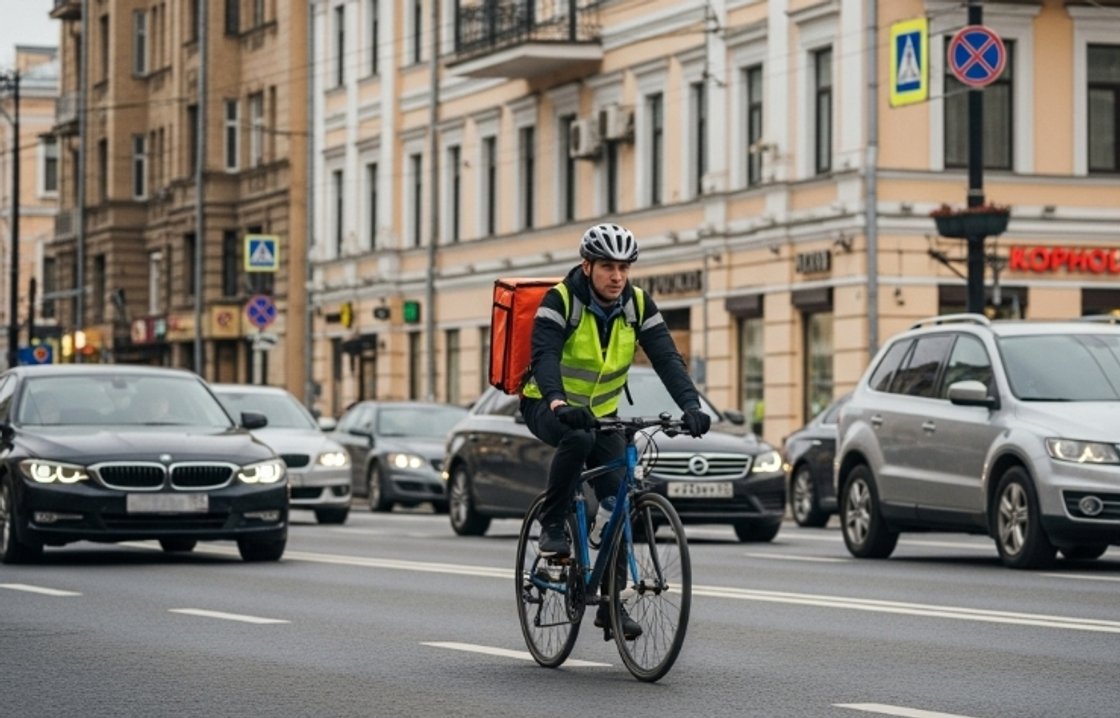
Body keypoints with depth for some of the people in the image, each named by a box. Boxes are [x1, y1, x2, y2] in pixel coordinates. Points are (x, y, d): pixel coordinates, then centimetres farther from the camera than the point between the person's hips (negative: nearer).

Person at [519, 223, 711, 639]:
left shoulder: (638, 306, -9)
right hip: (547, 407, -4)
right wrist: (557, 403, -53)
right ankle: (552, 527, -22)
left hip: (599, 414, 5)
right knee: (578, 438, -39)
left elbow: (667, 358, -18)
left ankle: (610, 603, 2)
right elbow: (544, 355, -34)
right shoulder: (561, 300, -21)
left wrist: (691, 405, -36)